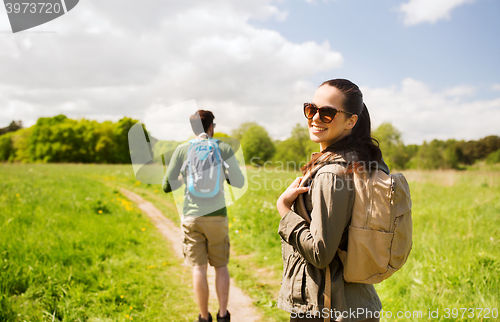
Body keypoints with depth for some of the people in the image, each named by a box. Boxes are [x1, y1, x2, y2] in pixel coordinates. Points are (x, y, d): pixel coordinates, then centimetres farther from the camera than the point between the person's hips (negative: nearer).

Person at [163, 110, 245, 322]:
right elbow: (239, 182, 3)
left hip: (191, 216, 0)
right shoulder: (223, 149, -2)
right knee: (221, 266, 14)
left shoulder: (182, 150, -2)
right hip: (217, 215, 0)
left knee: (198, 268, 8)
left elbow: (167, 186, 1)